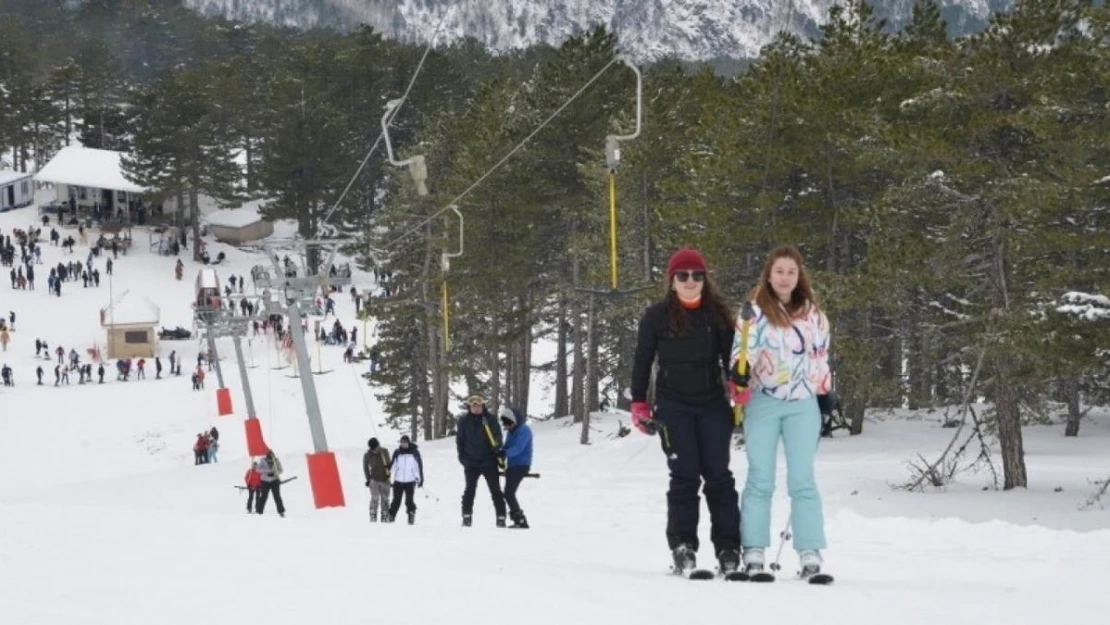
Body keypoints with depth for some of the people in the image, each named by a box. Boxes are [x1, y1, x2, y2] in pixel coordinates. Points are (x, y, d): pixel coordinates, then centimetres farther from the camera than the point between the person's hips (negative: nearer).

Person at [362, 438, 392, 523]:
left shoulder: (384, 452, -1)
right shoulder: (367, 455, -5)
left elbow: (389, 464, 12)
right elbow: (366, 468, 6)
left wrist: (388, 473, 6)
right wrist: (368, 479, 1)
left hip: (385, 480, 2)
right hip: (374, 480, -2)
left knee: (385, 499, 6)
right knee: (375, 499, -13)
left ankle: (385, 518, 12)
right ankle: (373, 518, -11)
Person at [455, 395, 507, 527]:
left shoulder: (490, 419, -3)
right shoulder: (464, 420, 1)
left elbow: (498, 437, -6)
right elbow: (460, 439, 8)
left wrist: (496, 447, -26)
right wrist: (462, 456, 3)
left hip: (488, 461, -1)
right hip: (471, 461, 1)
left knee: (495, 490, 0)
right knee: (470, 489, 2)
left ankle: (501, 517, 2)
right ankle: (467, 516, 6)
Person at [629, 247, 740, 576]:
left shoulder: (717, 313, 7)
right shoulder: (657, 315, 2)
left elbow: (731, 355, 11)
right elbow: (642, 360, 7)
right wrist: (639, 404, 3)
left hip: (713, 404, 1)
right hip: (674, 406, -1)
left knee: (718, 475, -1)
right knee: (684, 476, -6)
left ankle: (728, 549, 1)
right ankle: (683, 548, -3)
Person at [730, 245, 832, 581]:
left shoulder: (812, 314, 11)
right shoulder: (754, 309, 1)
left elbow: (821, 357, 17)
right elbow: (744, 345, -8)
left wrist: (826, 395, 14)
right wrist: (740, 370, -28)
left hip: (803, 404, 2)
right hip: (763, 402, -2)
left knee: (803, 480, 0)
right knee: (760, 479, 0)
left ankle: (811, 554, 0)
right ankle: (753, 554, 1)